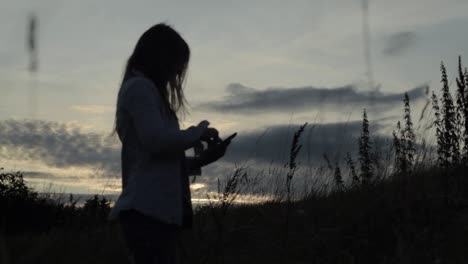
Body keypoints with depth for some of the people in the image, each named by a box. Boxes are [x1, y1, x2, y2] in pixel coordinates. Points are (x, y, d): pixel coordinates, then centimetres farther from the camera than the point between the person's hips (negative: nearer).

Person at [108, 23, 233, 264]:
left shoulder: (144, 89, 24)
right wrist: (199, 131, -3)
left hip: (155, 210, 10)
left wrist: (201, 160, 12)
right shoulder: (140, 87, -5)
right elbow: (157, 141, -19)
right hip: (148, 210, -10)